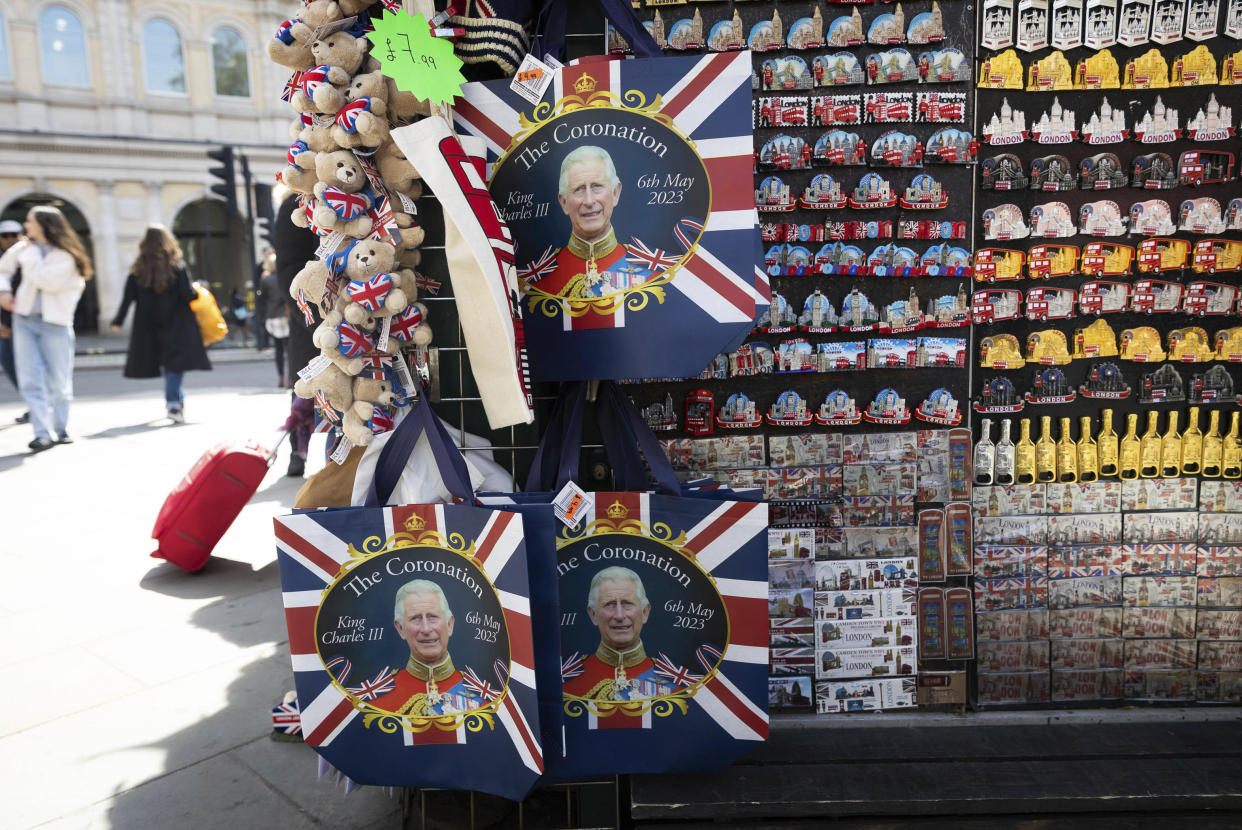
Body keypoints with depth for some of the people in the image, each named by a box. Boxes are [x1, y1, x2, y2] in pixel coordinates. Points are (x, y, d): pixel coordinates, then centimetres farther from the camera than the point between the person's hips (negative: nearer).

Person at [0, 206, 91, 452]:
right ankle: (43, 433, -7)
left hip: (55, 323, -4)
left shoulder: (65, 256, -7)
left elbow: (46, 281, -21)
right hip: (24, 319, 4)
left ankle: (60, 429, 21)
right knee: (31, 378, -6)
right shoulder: (24, 248, 9)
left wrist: (29, 256, -12)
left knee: (59, 381, 3)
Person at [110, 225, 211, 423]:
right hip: (175, 323, -4)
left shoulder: (138, 269, 2)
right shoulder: (177, 265, -7)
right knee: (176, 362, -3)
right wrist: (198, 291, 8)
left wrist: (118, 321, 5)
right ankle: (173, 403, -16)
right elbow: (188, 294, -13)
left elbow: (128, 297, 0)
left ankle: (178, 399, 26)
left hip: (148, 325, 4)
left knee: (167, 362, 16)